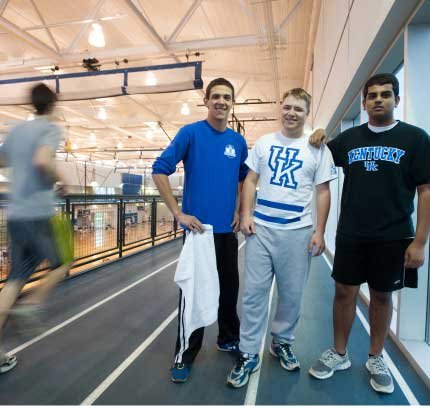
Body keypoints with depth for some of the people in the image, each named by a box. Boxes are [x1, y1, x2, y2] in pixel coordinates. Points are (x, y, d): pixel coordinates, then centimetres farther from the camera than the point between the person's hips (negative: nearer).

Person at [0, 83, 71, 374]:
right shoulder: (51, 129, -6)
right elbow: (42, 161, -25)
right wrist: (59, 177, -7)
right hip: (37, 214, -7)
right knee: (61, 266, 15)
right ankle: (30, 305, -2)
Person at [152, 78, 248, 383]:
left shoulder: (239, 141, 7)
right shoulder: (191, 132, -6)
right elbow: (160, 170, -10)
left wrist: (240, 211, 9)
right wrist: (178, 213, -14)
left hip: (227, 229, 5)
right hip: (198, 226, -4)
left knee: (229, 288, 16)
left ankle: (229, 339, 38)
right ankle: (185, 355, 22)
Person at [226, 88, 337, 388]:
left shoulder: (318, 149, 4)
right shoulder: (264, 143, 9)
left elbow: (323, 192, 3)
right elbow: (250, 180, 8)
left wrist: (319, 232, -3)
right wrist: (246, 213, -4)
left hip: (297, 232, 0)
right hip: (260, 228, 1)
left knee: (292, 294, 11)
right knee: (254, 292, 4)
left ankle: (282, 342, 35)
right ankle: (249, 354, 18)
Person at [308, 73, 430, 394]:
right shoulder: (349, 138, 6)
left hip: (393, 236, -2)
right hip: (350, 234, 2)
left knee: (382, 295, 12)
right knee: (344, 292, 7)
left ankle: (376, 359, 31)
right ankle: (339, 354, 26)